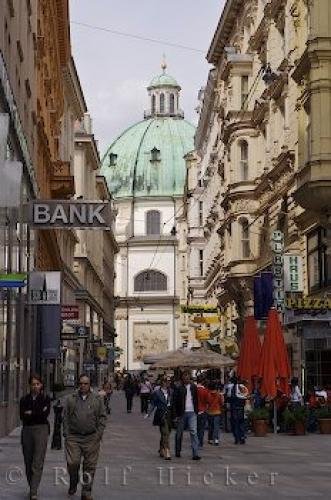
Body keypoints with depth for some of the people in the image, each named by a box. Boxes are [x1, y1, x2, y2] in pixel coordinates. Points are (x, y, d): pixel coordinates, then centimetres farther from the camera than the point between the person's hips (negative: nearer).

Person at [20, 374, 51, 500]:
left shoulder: (45, 399, 5)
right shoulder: (24, 399, 11)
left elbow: (45, 416, -8)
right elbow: (22, 416, -2)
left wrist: (30, 413, -4)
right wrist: (38, 414, -10)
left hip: (41, 430, -3)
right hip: (27, 431, 3)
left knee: (38, 462, -11)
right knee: (28, 461, 7)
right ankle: (32, 487, 23)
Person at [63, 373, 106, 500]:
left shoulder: (97, 399, 8)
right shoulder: (70, 399, 10)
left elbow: (102, 417, 8)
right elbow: (65, 417, 10)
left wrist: (98, 434, -2)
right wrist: (66, 433, 1)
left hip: (91, 438, 0)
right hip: (73, 437, 0)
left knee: (89, 466, 1)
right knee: (72, 463, -9)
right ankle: (73, 483, 20)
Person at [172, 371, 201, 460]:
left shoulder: (193, 387, 6)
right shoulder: (178, 388, -4)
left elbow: (196, 399, 14)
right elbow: (175, 402, -4)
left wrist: (196, 411, 8)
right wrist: (175, 415, -8)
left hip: (192, 413, 2)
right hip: (181, 413, -2)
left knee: (193, 432, -8)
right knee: (179, 433, 9)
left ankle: (195, 454, -11)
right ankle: (178, 451, 26)